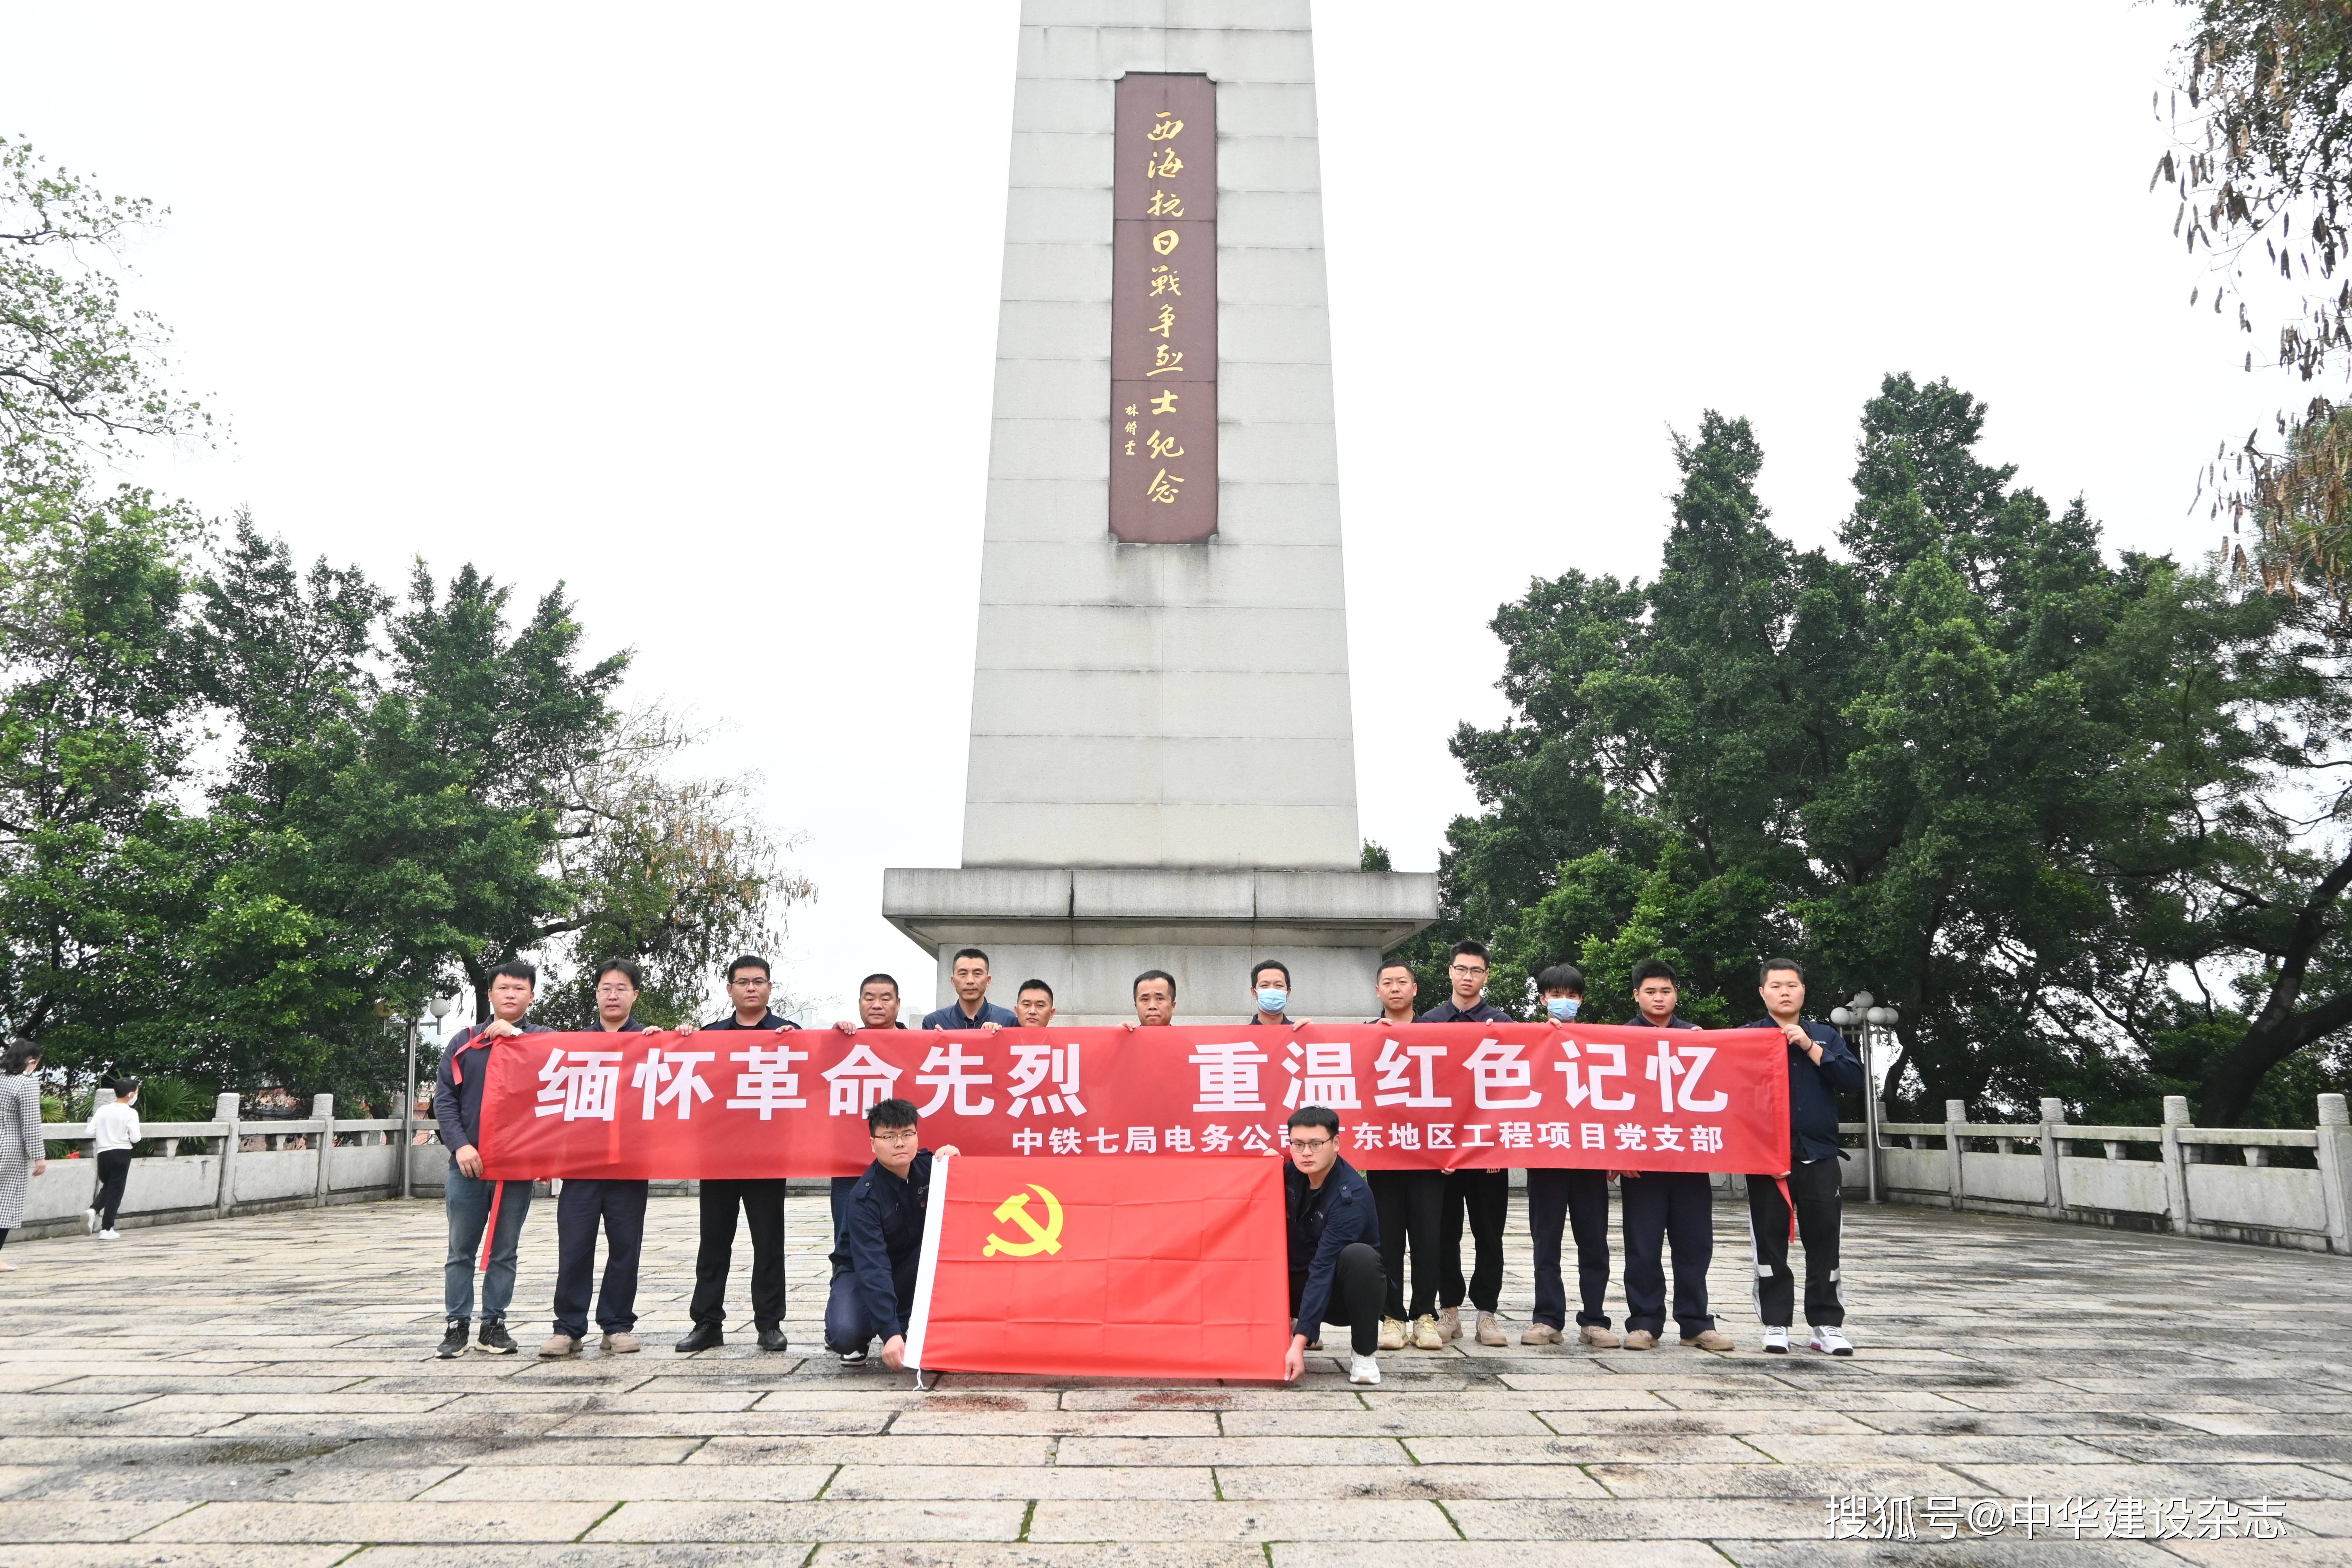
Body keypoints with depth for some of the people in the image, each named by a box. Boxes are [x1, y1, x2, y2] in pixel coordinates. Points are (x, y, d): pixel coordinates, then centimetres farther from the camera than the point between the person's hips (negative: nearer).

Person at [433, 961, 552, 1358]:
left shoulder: (543, 1039, 6)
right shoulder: (465, 1041, 8)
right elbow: (444, 1097, 3)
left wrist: (515, 1035, -13)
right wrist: (460, 1145, -9)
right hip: (467, 1162, 1)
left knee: (505, 1252, 7)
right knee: (461, 1251, 7)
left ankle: (495, 1324, 16)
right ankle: (457, 1324, 15)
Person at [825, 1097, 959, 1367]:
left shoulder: (928, 1166, -14)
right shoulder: (864, 1198, -27)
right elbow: (872, 1268, -34)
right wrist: (890, 1332, -43)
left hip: (914, 1268, 4)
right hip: (864, 1274, -4)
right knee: (845, 1335, -33)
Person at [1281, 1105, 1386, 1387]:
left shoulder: (1352, 1195, -27)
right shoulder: (1291, 1174, -7)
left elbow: (1324, 1268, -31)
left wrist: (1299, 1342, -34)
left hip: (1344, 1292, -6)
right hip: (1301, 1282, 6)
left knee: (1359, 1255, -37)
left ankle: (1363, 1355, -16)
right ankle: (1289, 1325, 11)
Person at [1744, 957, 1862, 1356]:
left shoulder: (1825, 1036, 10)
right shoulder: (1747, 1037, 3)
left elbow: (1853, 1080, -4)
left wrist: (1809, 1047, -11)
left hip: (1819, 1156, 2)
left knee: (1824, 1241, 5)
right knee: (1770, 1243, 3)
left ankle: (1828, 1325, 14)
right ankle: (1775, 1325, 11)